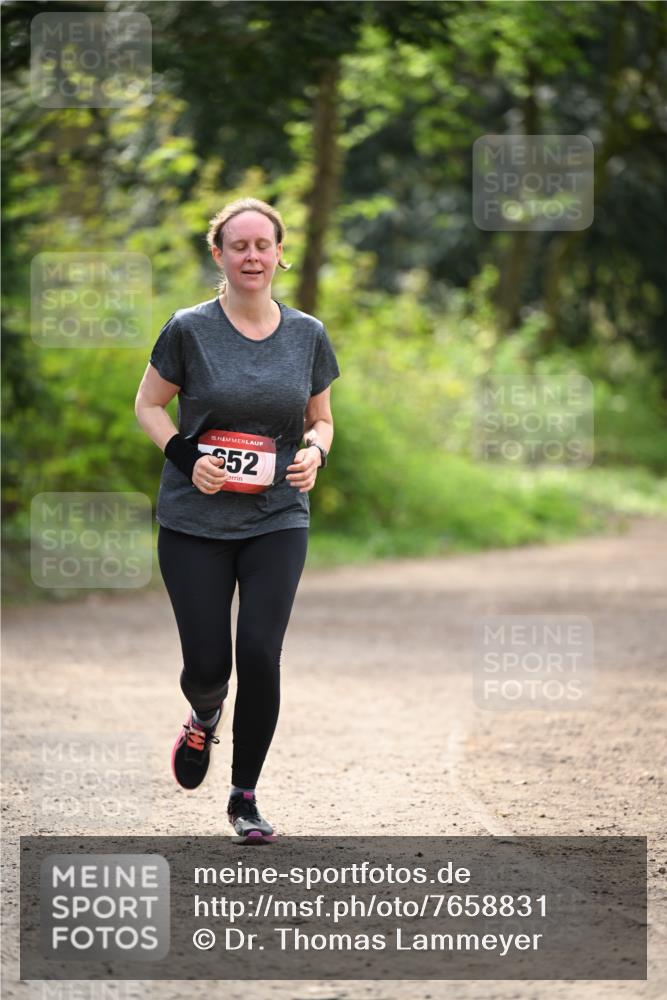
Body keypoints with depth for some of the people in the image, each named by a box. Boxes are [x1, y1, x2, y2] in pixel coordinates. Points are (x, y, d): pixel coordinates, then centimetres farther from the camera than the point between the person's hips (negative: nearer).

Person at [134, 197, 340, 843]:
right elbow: (148, 405, 5)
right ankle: (204, 717, 36)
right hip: (195, 522, -1)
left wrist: (314, 454, -7)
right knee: (206, 663, -4)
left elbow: (320, 419, 15)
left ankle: (245, 796, 7)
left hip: (277, 520, 1)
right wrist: (186, 456, -12)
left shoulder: (307, 335, 5)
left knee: (260, 655, -10)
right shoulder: (190, 329, -4)